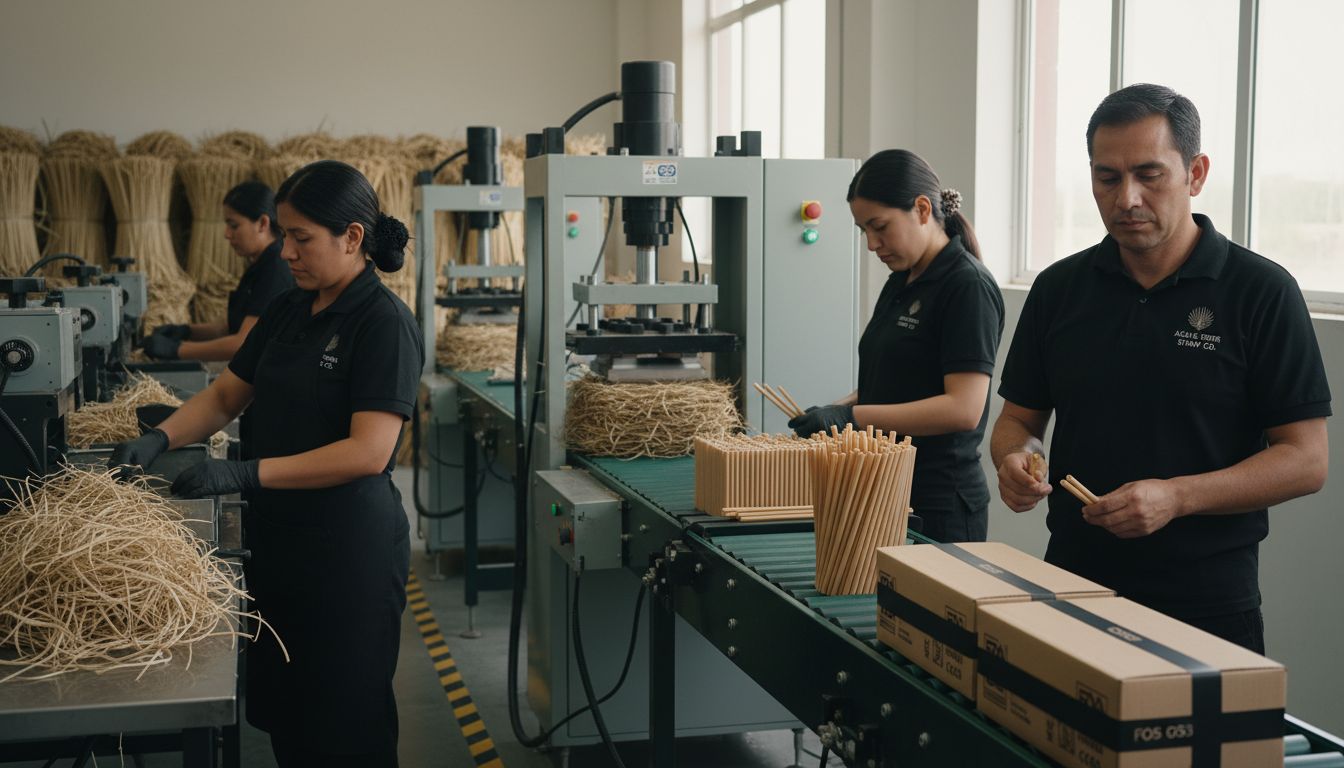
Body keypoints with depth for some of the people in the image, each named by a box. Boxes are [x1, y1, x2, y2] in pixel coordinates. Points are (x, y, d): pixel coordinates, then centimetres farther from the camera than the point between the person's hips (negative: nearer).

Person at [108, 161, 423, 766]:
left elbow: (368, 452, -22)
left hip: (348, 549, -7)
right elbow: (227, 395, 15)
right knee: (280, 713, 15)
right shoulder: (288, 312, 9)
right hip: (278, 537, 7)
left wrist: (244, 475, -24)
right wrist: (158, 439, -3)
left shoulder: (384, 324, -15)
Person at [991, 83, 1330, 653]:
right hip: (1072, 589, 4)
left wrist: (1175, 497, -22)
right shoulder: (1059, 288, 5)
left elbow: (1306, 461, -10)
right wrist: (1017, 459, -12)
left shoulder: (1261, 291, -7)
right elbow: (1018, 418, 11)